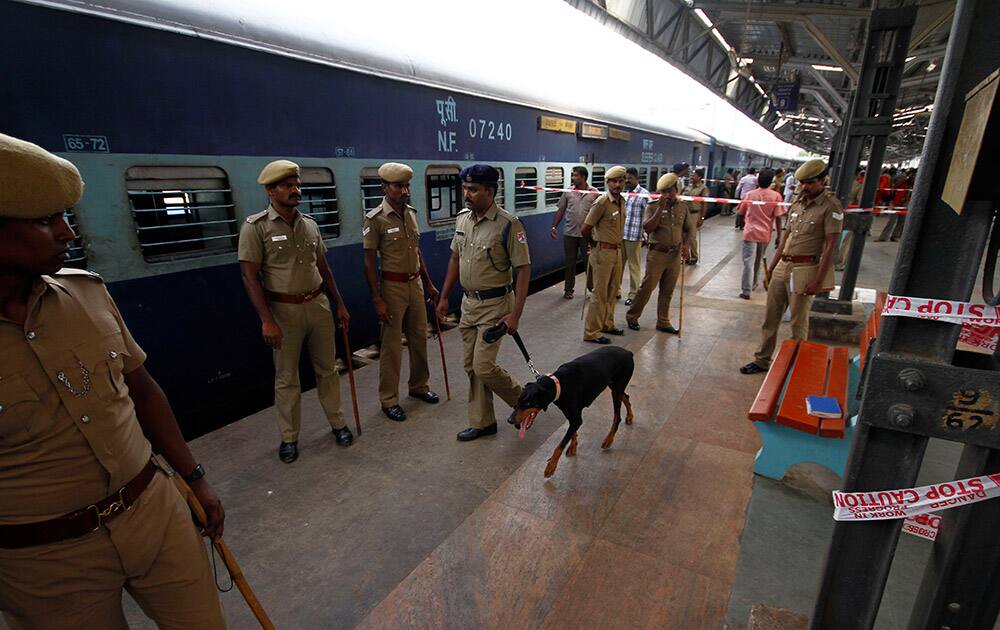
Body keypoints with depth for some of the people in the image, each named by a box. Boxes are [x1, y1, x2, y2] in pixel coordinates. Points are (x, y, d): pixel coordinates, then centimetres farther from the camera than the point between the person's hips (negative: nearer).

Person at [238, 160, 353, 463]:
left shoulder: (310, 224, 7)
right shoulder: (256, 226, -9)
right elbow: (249, 276, -11)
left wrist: (339, 304, 12)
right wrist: (267, 320, -17)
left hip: (319, 305, 4)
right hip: (284, 310, -4)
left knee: (327, 368, 13)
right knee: (286, 378, 8)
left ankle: (337, 422, 30)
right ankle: (289, 437, 24)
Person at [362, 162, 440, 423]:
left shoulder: (411, 213, 8)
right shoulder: (375, 219, -11)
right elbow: (369, 262, -11)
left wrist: (429, 283, 16)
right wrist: (377, 299, -16)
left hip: (416, 283, 6)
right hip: (393, 286, -6)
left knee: (419, 337, 15)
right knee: (392, 344, 1)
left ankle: (419, 386, 33)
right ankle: (389, 400, 15)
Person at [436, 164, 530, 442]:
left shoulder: (508, 224, -18)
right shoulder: (462, 218, 3)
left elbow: (523, 269, -16)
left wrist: (515, 314, -20)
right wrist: (444, 296, 14)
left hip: (495, 304, -7)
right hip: (469, 303, 7)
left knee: (483, 367, -8)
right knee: (471, 366, 12)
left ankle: (523, 400, 20)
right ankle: (483, 422, 28)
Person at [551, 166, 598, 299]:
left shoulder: (594, 193, -3)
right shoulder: (568, 192, 3)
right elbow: (561, 210, 7)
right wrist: (554, 227, -1)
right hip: (570, 233, 2)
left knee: (589, 262, 8)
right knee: (570, 263, 10)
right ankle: (568, 289, 21)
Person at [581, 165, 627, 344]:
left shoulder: (621, 201, 7)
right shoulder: (602, 202, -16)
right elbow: (585, 229, -13)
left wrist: (616, 245, 13)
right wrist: (595, 244, 3)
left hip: (617, 251, 8)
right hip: (603, 252, -8)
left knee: (612, 291, 17)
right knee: (600, 294, -3)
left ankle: (607, 324, 32)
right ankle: (591, 332, 6)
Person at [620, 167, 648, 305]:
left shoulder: (644, 194, -7)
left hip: (634, 236, -5)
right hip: (619, 235, 5)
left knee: (633, 266, 5)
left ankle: (633, 294, 16)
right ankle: (616, 289, 25)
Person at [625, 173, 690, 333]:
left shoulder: (684, 207, 5)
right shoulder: (653, 207, -7)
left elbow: (687, 229, 16)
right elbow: (648, 228, -20)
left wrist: (685, 244, -1)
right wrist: (660, 208, -24)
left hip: (675, 255, 4)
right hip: (657, 254, -4)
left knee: (667, 291, 12)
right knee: (647, 287, 1)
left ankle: (663, 322, 23)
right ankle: (632, 316, 18)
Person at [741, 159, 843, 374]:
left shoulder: (831, 206, -9)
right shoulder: (797, 201, 11)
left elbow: (830, 246, -12)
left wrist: (819, 280, -16)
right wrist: (772, 266, 15)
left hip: (805, 269, -7)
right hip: (783, 265, 7)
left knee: (799, 322, 3)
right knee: (771, 316, 11)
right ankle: (762, 360, 22)